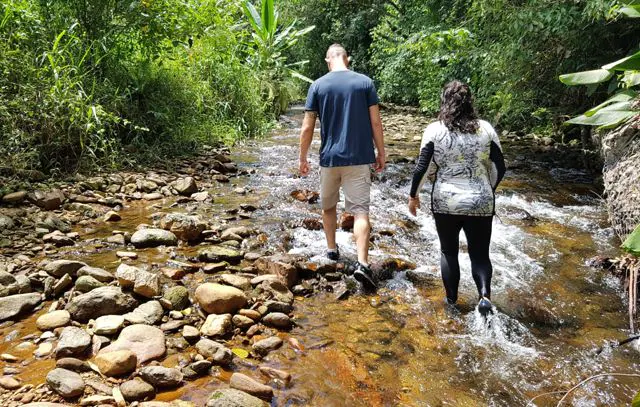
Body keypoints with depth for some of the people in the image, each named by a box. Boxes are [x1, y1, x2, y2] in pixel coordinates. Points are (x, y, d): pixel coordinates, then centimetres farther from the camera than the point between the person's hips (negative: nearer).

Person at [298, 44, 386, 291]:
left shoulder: (318, 85, 0)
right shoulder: (365, 82, 0)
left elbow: (307, 127, -1)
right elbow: (375, 122, -2)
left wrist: (303, 159, 9)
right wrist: (381, 153, 8)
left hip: (329, 159, 1)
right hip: (359, 158, -1)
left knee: (328, 206, 21)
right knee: (360, 210, -2)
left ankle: (332, 249, 34)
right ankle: (362, 263, -15)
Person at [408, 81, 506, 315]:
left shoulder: (435, 130, -6)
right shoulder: (485, 128, 0)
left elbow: (423, 168, -7)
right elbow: (499, 168, 3)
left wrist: (413, 195, 6)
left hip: (445, 202, -1)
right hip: (480, 203, 1)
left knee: (448, 251, 17)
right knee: (480, 253, 13)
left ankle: (451, 301, 23)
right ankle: (485, 295, -9)